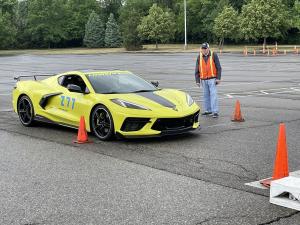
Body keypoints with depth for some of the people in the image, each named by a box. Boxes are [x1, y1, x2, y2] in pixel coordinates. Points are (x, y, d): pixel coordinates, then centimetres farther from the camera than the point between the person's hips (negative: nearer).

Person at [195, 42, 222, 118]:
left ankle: (215, 112, -10)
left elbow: (218, 67, -3)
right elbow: (197, 70, 6)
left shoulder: (213, 55, -5)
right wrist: (197, 80, 3)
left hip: (212, 79, -4)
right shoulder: (199, 57, 4)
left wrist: (218, 78, -9)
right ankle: (208, 110, 22)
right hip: (204, 80, 4)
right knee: (206, 95, 11)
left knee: (213, 95, -9)